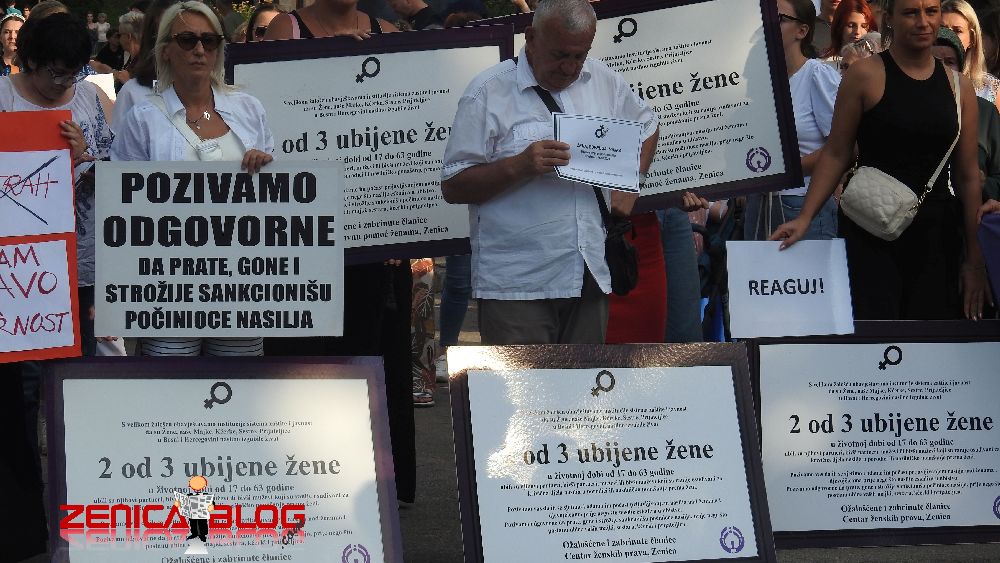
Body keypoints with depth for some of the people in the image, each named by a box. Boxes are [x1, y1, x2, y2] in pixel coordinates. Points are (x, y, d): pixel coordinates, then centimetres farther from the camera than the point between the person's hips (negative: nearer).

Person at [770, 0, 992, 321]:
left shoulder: (958, 87, 8)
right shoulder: (866, 76, -2)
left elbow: (967, 177, 10)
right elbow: (836, 155, -1)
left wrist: (974, 258, 8)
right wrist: (805, 218, -10)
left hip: (936, 234, 3)